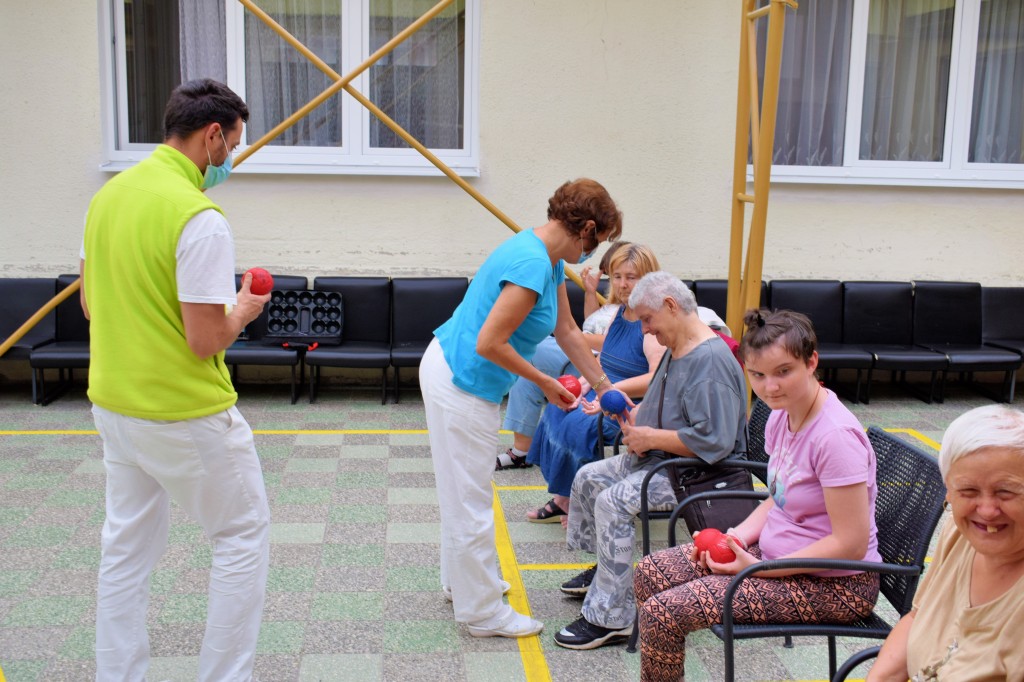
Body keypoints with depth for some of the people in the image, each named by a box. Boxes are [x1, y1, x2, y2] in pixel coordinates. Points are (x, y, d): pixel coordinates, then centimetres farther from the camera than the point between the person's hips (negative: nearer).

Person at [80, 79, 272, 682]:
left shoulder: (108, 195, 5)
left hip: (114, 402, 8)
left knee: (127, 544, 18)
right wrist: (243, 310, -3)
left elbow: (92, 304, 14)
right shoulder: (199, 216, -21)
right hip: (187, 414, -8)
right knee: (244, 535, 9)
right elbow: (206, 340, -21)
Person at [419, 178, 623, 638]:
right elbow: (490, 344, -28)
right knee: (471, 500, 2)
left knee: (464, 491, 23)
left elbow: (567, 331, 13)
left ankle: (462, 581, 40)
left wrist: (605, 388, 17)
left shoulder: (549, 259, 5)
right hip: (462, 386, -10)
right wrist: (545, 383, -15)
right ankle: (483, 613, 16)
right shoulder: (532, 264, -26)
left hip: (454, 373, 10)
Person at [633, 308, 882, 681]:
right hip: (773, 550, 9)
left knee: (662, 612, -16)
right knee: (650, 573, 6)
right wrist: (737, 536, -5)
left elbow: (850, 543, -24)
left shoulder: (835, 436, -26)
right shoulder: (781, 416, 1)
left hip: (834, 583, -9)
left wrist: (757, 566, -21)